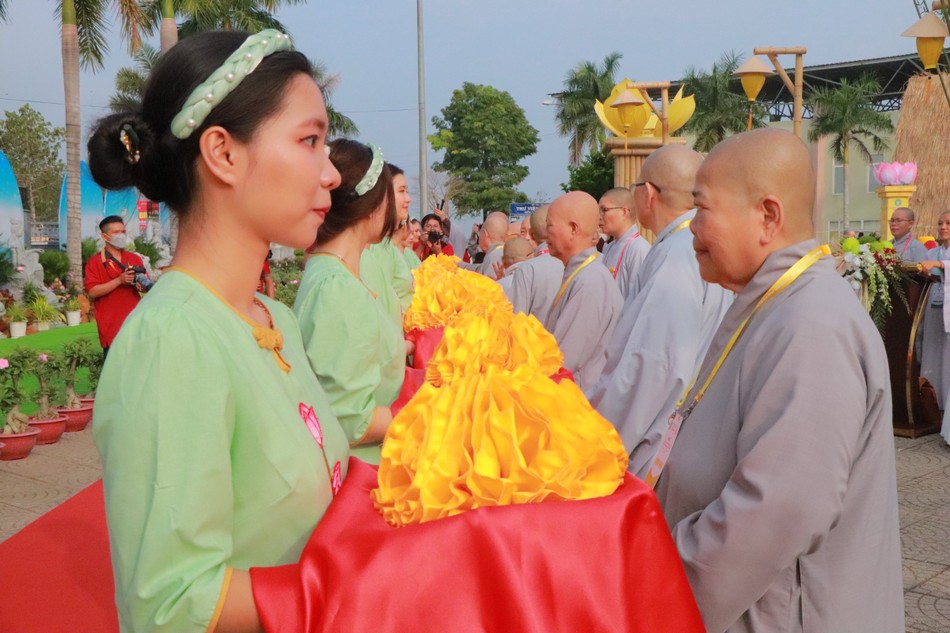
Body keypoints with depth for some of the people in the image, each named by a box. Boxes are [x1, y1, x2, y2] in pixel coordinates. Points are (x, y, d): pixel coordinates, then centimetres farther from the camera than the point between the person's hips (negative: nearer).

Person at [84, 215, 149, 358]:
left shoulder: (135, 259, 13)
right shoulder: (95, 262, -1)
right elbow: (92, 292, -11)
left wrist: (142, 285, -7)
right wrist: (119, 280, -19)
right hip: (112, 325, -4)